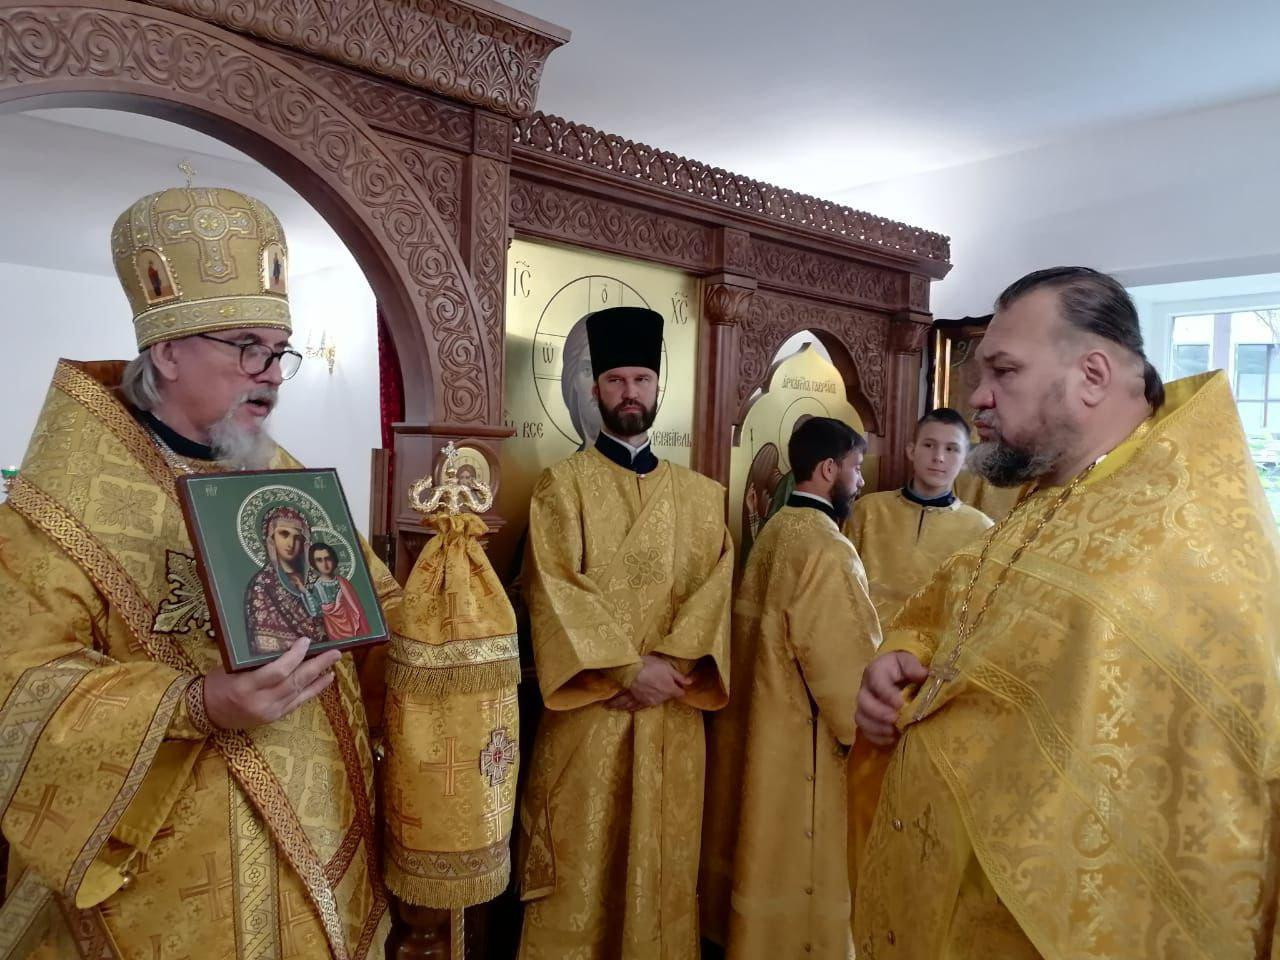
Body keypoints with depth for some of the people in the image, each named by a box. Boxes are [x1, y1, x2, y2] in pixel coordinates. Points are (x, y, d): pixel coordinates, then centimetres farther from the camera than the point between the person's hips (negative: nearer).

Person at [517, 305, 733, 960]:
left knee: (663, 862, 12)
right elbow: (556, 589, -10)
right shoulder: (562, 484, 0)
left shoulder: (701, 496, 10)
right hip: (589, 707, -3)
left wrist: (668, 665, -14)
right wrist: (631, 668, -16)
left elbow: (715, 588, 1)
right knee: (581, 867, 5)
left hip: (673, 711, 3)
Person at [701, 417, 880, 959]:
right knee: (799, 870, 6)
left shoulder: (775, 532, 6)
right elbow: (845, 661, -21)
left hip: (764, 724, 9)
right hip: (806, 739, -9)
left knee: (767, 857, 21)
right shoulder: (825, 548, -22)